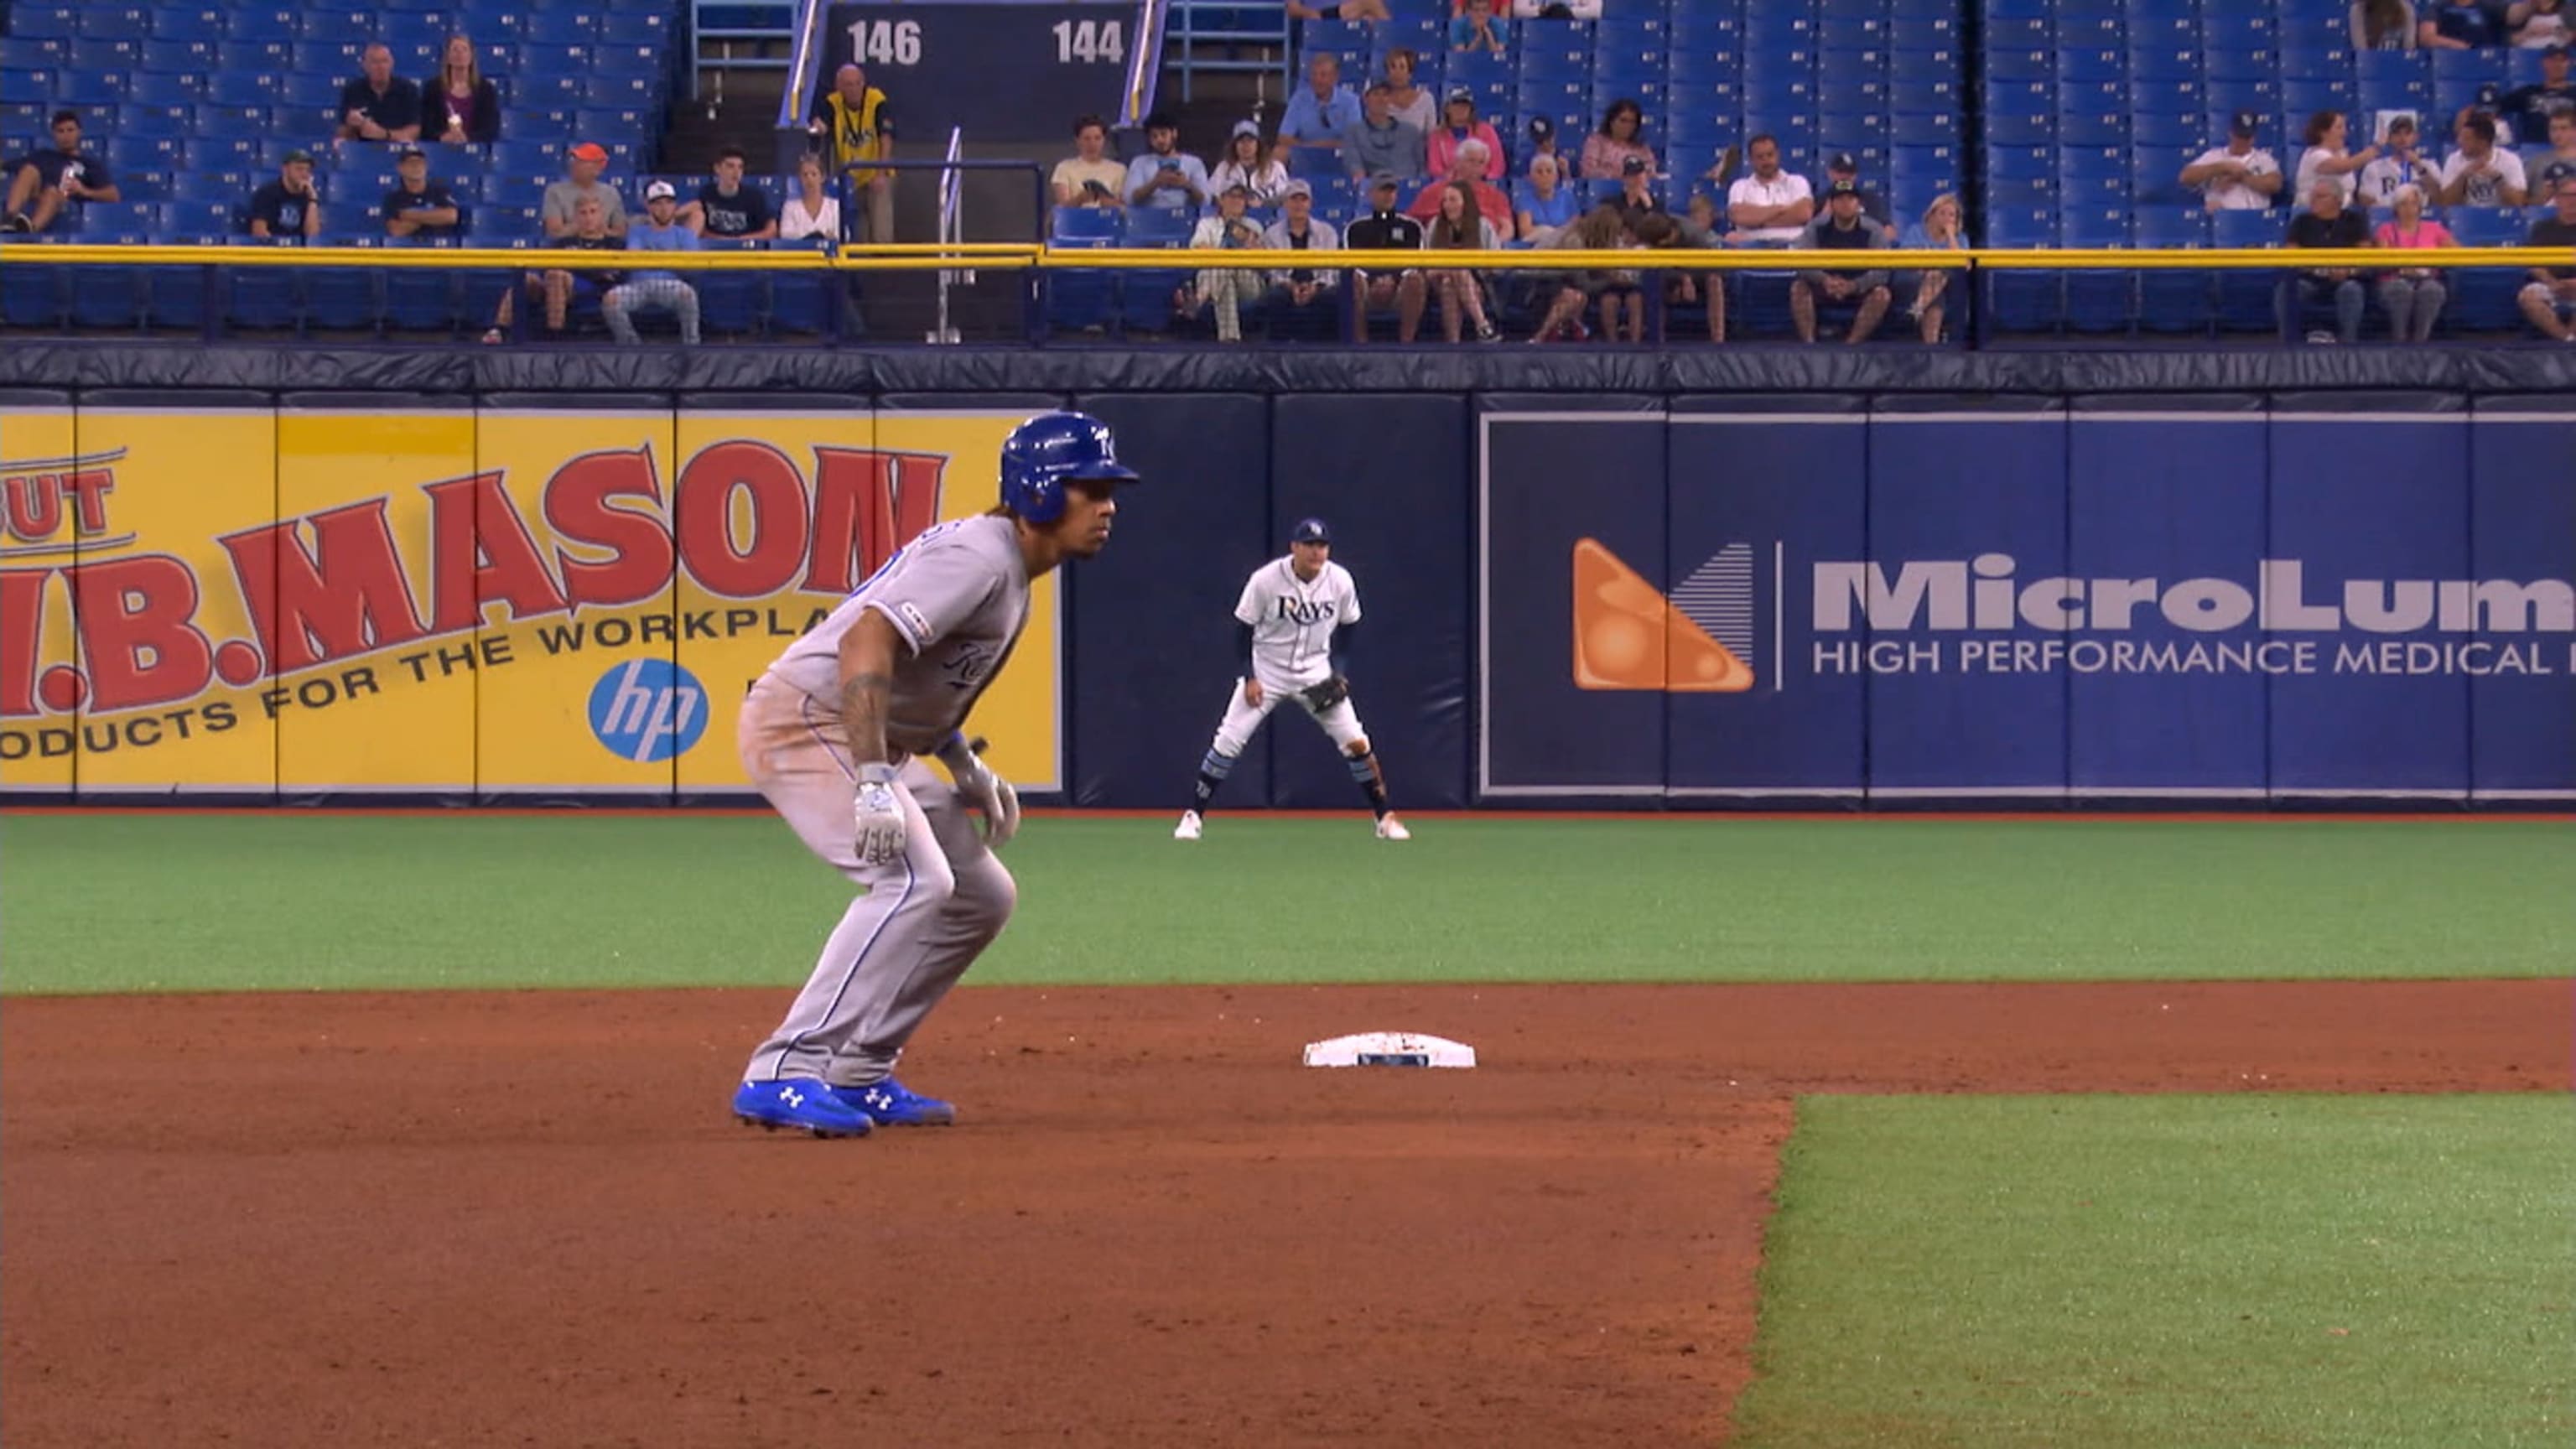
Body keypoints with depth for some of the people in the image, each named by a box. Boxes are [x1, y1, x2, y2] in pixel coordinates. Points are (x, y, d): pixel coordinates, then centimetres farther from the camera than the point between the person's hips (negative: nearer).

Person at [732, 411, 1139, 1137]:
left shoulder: (1011, 574, 14)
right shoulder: (978, 557, -19)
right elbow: (866, 641, -31)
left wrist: (965, 767, 15)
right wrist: (873, 781, -38)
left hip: (863, 742, 11)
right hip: (804, 719, -11)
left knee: (981, 895, 11)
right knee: (912, 881, -25)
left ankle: (856, 1075, 13)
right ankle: (785, 1075, -27)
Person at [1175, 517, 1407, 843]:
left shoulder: (1341, 582, -11)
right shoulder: (1265, 580, -19)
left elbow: (1346, 630, 5)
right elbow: (1243, 630, -9)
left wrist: (1340, 674, -4)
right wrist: (1249, 678, -14)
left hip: (1316, 673, 2)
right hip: (1267, 669, -2)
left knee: (1356, 742, -6)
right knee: (1227, 742, -10)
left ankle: (1386, 818, 5)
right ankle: (1194, 816, 2)